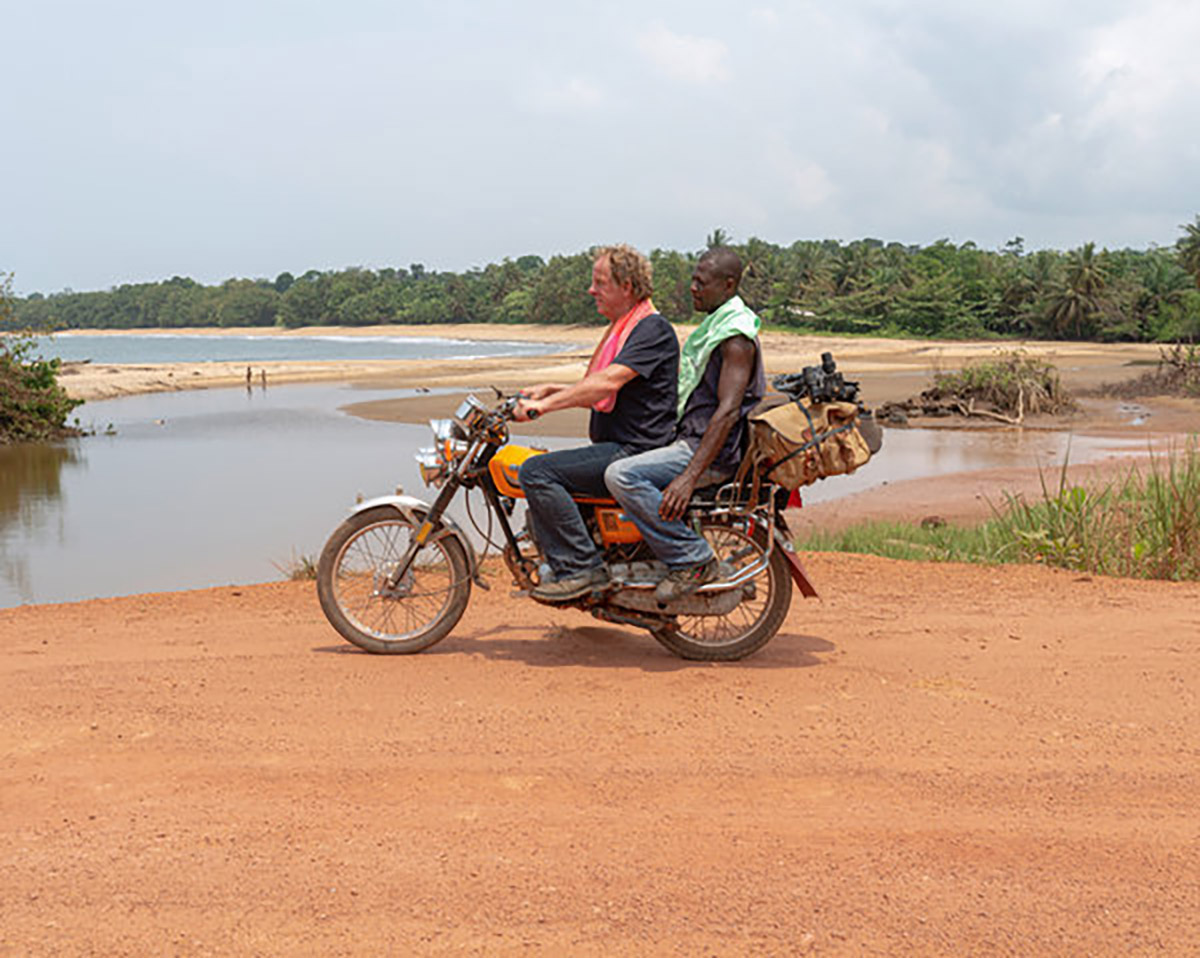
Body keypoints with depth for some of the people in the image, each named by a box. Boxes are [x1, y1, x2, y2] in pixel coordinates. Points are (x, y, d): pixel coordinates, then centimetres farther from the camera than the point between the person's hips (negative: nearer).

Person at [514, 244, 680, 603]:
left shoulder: (652, 329, -13)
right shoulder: (621, 328, 20)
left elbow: (608, 383, -27)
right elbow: (598, 395, 26)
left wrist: (546, 404, -28)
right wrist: (552, 389, 13)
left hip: (636, 452, -11)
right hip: (614, 448, 11)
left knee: (538, 471, -21)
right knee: (537, 472, 17)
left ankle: (582, 567, -19)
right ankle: (566, 565, 19)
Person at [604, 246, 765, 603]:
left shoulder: (736, 335, -16)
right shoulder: (715, 323, 17)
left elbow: (728, 411, -25)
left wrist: (689, 477, -32)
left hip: (711, 452, -11)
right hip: (689, 438, 11)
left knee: (621, 476, -27)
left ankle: (693, 560, -20)